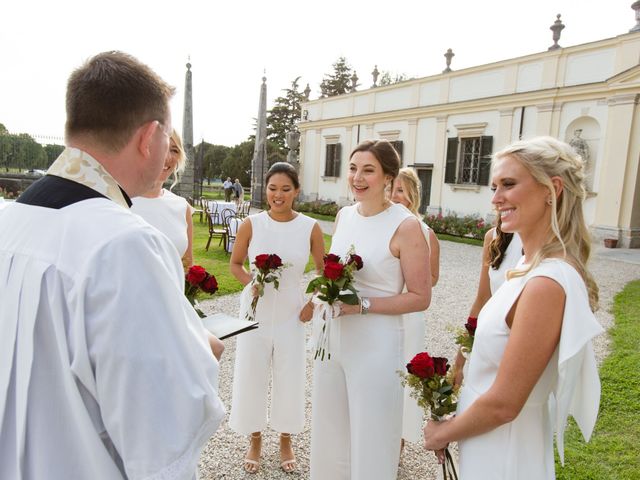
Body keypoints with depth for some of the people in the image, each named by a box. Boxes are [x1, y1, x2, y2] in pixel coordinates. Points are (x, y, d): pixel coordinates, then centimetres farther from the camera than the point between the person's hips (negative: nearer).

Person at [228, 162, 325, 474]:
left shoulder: (310, 228, -7)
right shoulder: (251, 224, -7)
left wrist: (313, 302, -6)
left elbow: (323, 270, 5)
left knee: (289, 377, 12)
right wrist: (250, 281, -14)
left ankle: (286, 440, 37)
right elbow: (235, 263, 5)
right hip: (256, 311, 0)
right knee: (251, 375, 11)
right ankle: (255, 440, 36)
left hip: (291, 315, 0)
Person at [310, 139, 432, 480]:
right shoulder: (344, 215, 5)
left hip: (376, 347, -6)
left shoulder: (406, 226, -14)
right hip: (332, 340, 6)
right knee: (329, 436, 19)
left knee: (371, 443, 10)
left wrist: (362, 305, -19)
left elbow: (420, 297, -12)